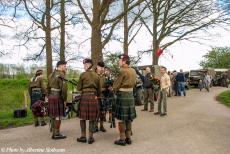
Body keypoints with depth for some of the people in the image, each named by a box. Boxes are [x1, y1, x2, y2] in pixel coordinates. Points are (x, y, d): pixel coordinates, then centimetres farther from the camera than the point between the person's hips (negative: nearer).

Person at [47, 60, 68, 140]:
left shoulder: (51, 75, 13)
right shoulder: (60, 75, -15)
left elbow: (48, 87, 18)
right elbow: (64, 89, -21)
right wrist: (65, 100, -10)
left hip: (51, 97, 9)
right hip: (58, 98, -9)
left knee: (53, 115, 16)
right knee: (58, 116, -3)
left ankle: (53, 130, 26)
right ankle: (56, 134, 2)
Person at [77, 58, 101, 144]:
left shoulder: (83, 75, -4)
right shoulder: (96, 75, 6)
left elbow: (79, 88, -1)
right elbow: (99, 90, 10)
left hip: (84, 97, -2)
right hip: (94, 97, 3)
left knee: (83, 117, 9)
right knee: (92, 118, 6)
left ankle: (83, 137, 13)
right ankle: (90, 137, 10)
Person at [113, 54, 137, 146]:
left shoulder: (122, 71, -14)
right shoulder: (133, 71, 9)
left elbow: (116, 86, -12)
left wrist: (116, 92, 7)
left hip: (122, 96, -7)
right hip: (131, 95, 8)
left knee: (121, 118, 1)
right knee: (129, 118, 12)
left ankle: (122, 139, 7)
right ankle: (128, 138, 20)